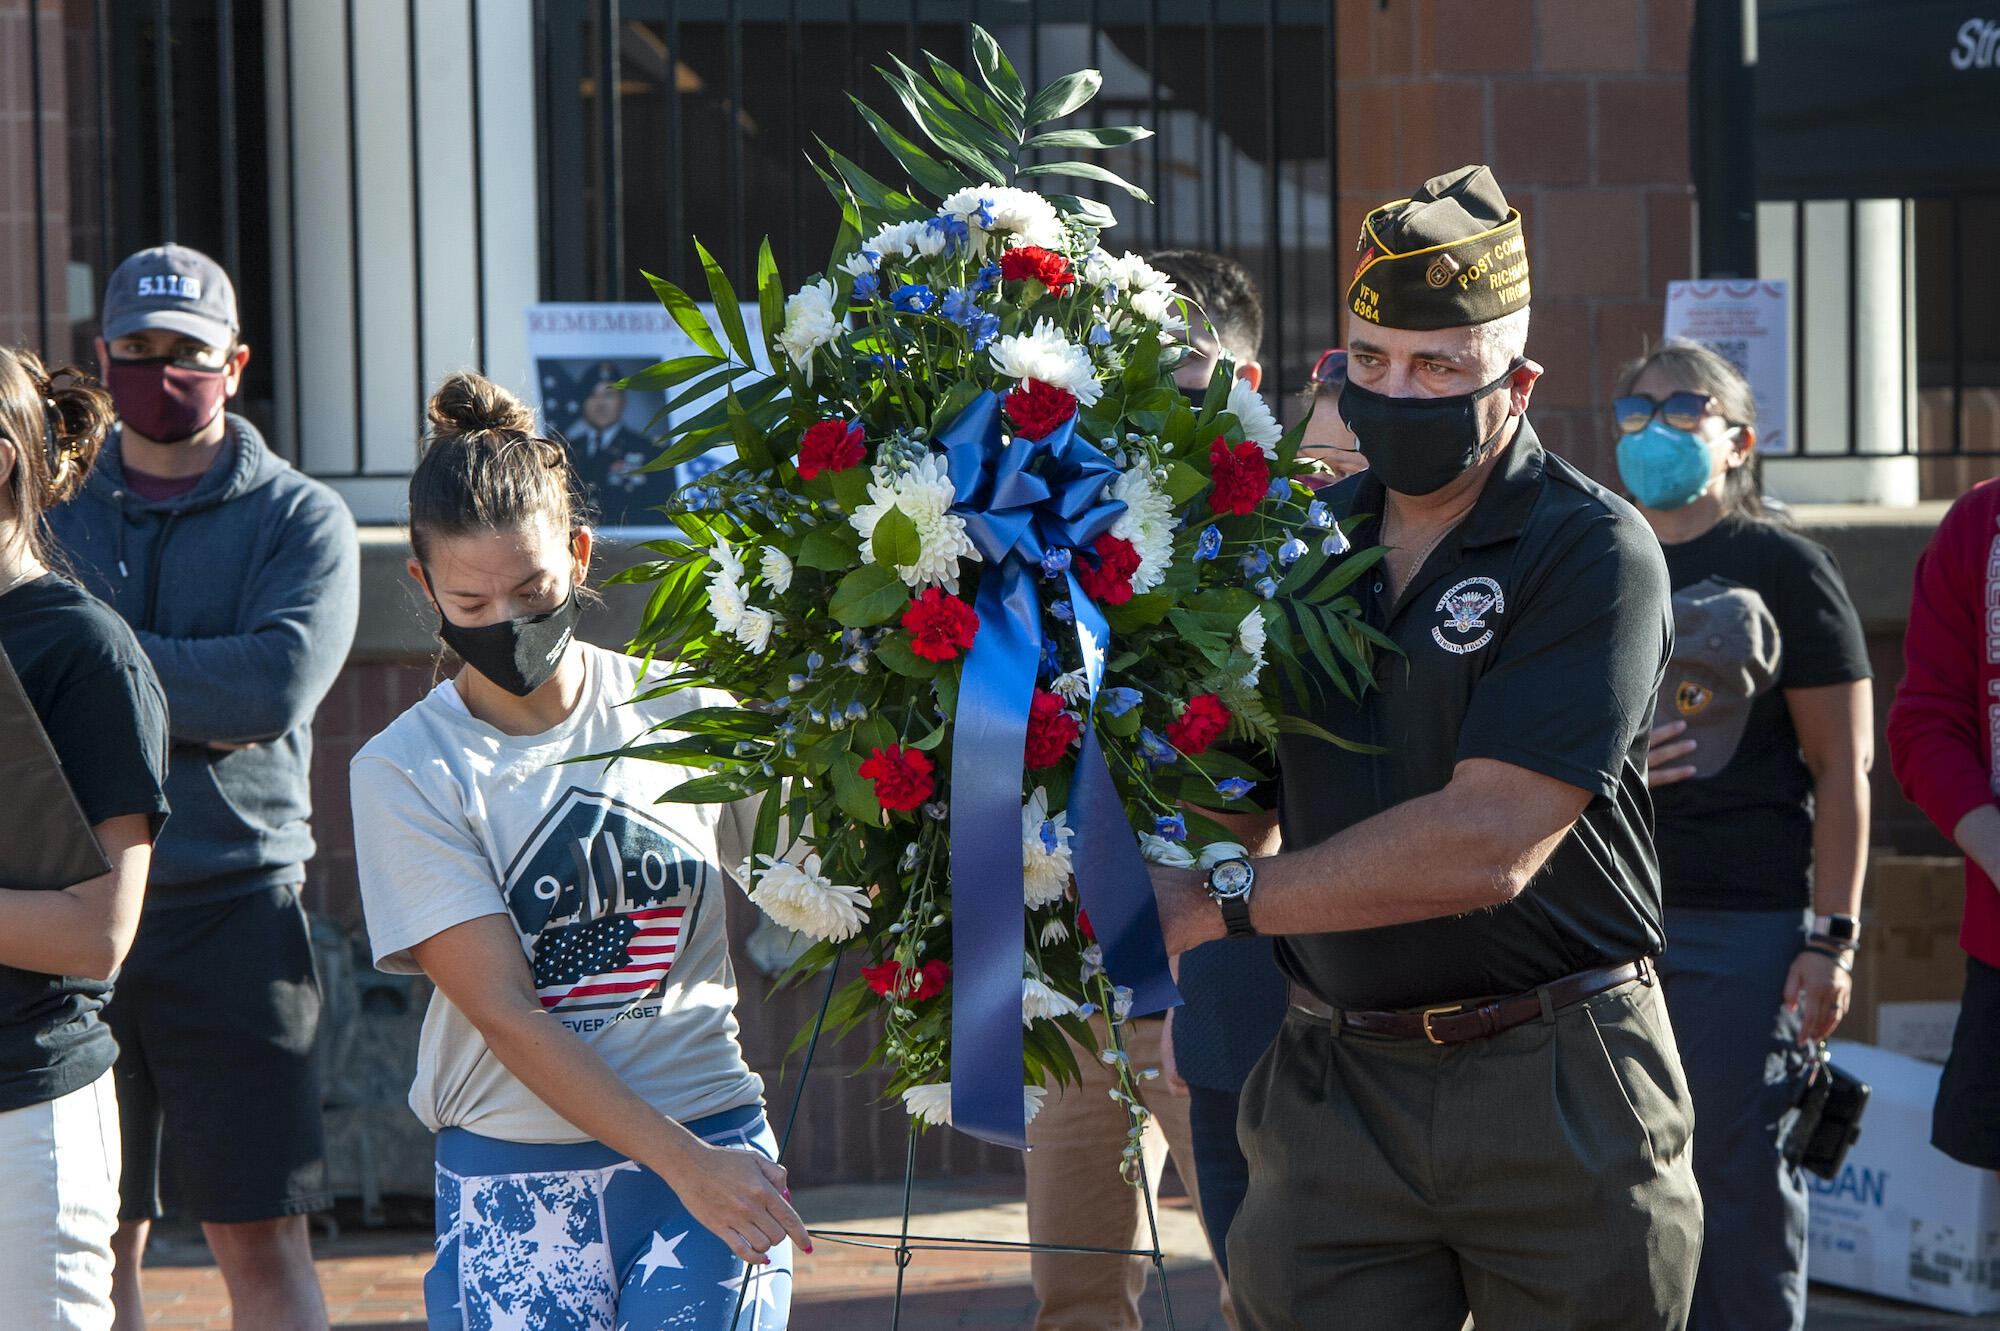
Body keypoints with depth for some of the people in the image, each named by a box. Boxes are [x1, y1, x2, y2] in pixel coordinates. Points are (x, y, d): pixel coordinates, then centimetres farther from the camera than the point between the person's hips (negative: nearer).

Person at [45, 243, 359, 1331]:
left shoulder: (300, 519, 5)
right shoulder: (56, 516, 14)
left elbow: (281, 680, -12)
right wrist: (194, 700, -9)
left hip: (234, 906, -3)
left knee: (262, 1239, -4)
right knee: (97, 1238, 4)